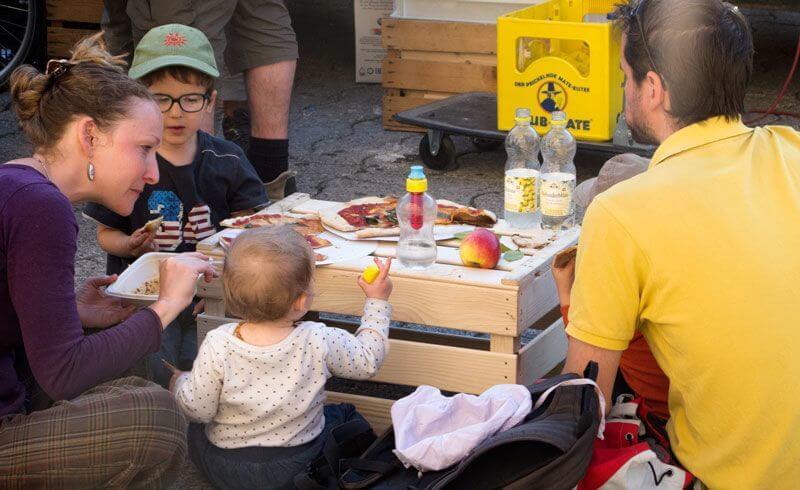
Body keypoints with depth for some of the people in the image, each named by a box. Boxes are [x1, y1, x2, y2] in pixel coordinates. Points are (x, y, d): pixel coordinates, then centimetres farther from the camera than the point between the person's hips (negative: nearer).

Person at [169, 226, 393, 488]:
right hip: (299, 464, 0)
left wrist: (179, 382, 9)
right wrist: (378, 301, 7)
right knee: (346, 415, 27)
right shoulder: (320, 342, -22)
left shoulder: (217, 346, -23)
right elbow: (367, 360, -3)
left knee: (195, 428, 32)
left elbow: (197, 410, -13)